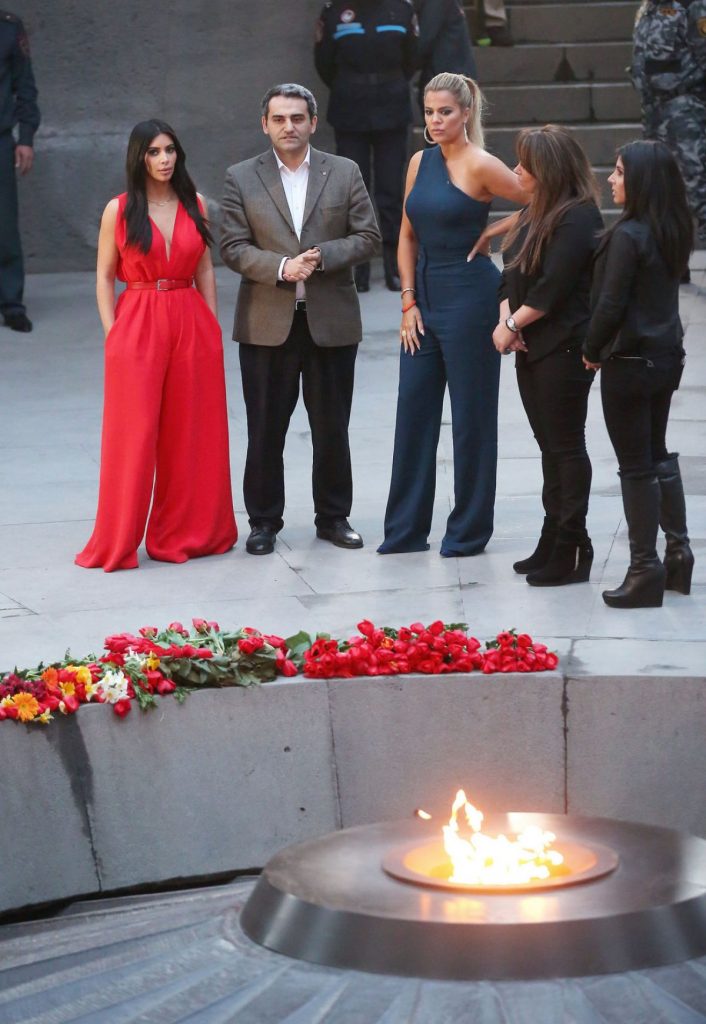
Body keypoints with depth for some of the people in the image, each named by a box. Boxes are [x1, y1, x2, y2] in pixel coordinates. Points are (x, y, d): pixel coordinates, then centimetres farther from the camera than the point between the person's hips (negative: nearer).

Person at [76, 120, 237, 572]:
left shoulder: (195, 205, 8)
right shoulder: (119, 210, 0)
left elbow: (205, 271, 11)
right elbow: (105, 278, 2)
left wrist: (212, 329, 5)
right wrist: (112, 333, -7)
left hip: (192, 327, 3)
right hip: (137, 327, -3)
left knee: (190, 433, 7)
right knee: (133, 435, -3)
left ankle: (188, 533, 19)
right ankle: (118, 544, 6)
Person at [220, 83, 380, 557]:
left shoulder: (345, 173, 5)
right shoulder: (241, 178, 3)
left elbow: (367, 237, 2)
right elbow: (234, 247, -2)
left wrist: (322, 256, -14)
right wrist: (281, 266, -18)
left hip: (331, 321, 1)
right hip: (267, 322, -1)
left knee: (332, 428, 8)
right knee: (265, 429, 4)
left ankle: (334, 517, 21)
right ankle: (264, 520, 15)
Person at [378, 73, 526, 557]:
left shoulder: (481, 166, -11)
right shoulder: (420, 162, 9)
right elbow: (408, 235, 12)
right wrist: (408, 302, 4)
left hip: (469, 294, -7)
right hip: (425, 295, 7)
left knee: (471, 416, 2)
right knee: (414, 410, 9)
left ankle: (469, 530, 13)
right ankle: (407, 528, 17)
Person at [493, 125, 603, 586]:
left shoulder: (577, 218, -16)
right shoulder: (536, 212, 13)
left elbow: (552, 288, -20)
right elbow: (513, 274, 12)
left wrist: (513, 324, -11)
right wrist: (506, 319, -4)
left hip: (564, 348, -9)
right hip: (531, 347, 9)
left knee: (566, 446, -4)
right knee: (550, 445, 14)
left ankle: (572, 551, 2)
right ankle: (554, 542, 21)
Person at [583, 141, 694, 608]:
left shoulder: (628, 236, -20)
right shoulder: (673, 232, 5)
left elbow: (610, 304, -19)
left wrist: (592, 351, -3)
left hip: (630, 363, -8)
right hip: (667, 355, 8)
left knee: (636, 466, -1)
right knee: (658, 455, 19)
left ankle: (645, 569, 4)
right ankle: (678, 550, 23)